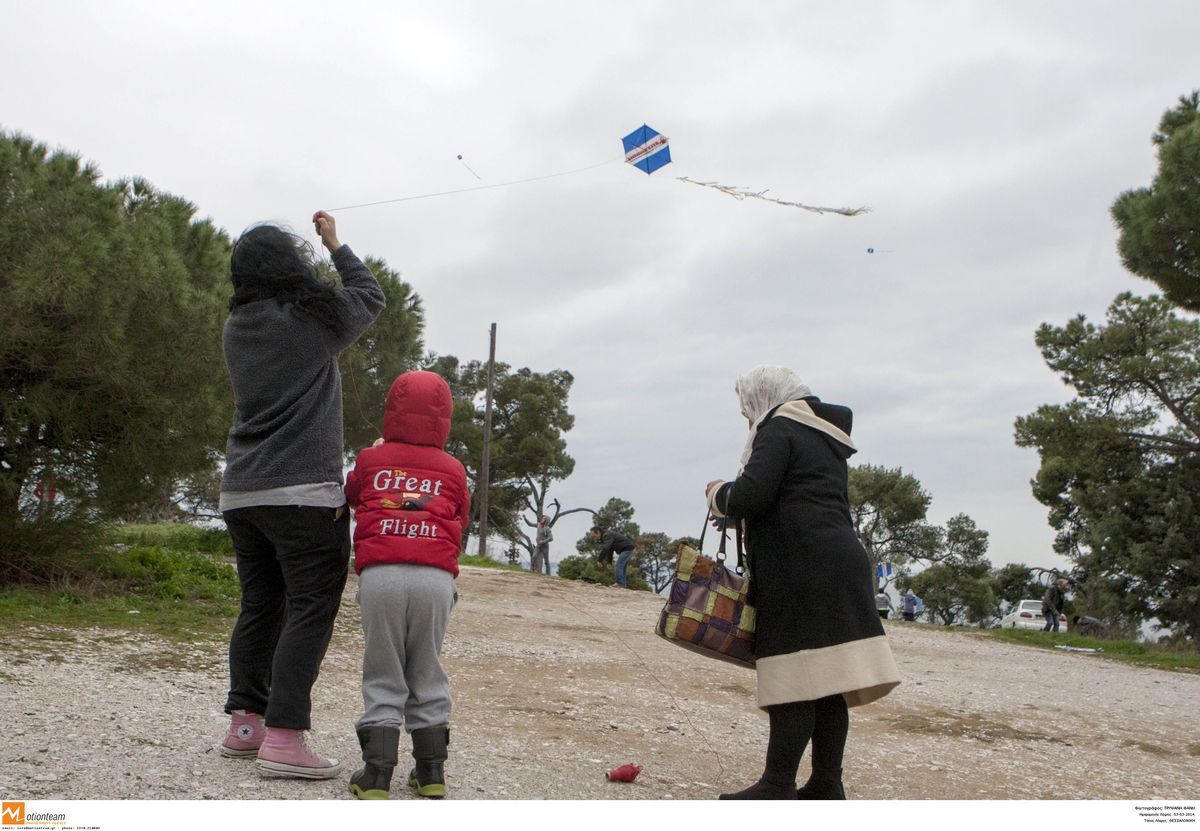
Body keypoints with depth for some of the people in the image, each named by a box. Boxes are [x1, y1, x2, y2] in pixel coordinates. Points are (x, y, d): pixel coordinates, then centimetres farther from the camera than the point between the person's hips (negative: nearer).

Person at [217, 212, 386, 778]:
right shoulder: (314, 317, -9)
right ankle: (284, 738, -9)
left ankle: (245, 723, 21)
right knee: (310, 610, -5)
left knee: (259, 605, 15)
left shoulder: (236, 326, 9)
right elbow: (371, 296, 10)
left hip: (240, 493, 7)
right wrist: (336, 245, 24)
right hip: (304, 493, -7)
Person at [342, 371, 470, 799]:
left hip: (380, 573, -1)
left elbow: (350, 495, 30)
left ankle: (376, 772, 4)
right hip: (436, 576, 1)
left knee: (383, 675, 7)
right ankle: (431, 771, 17)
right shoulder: (453, 470, 14)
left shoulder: (370, 460, 12)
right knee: (427, 673, 13)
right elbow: (459, 522, 17)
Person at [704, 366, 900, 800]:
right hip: (841, 563, 9)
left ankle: (778, 786, -7)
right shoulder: (827, 439, 24)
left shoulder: (779, 428, -3)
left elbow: (751, 495, -17)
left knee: (795, 678, -9)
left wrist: (718, 494, 5)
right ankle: (826, 784, 11)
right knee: (827, 678, 8)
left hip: (800, 570, -9)